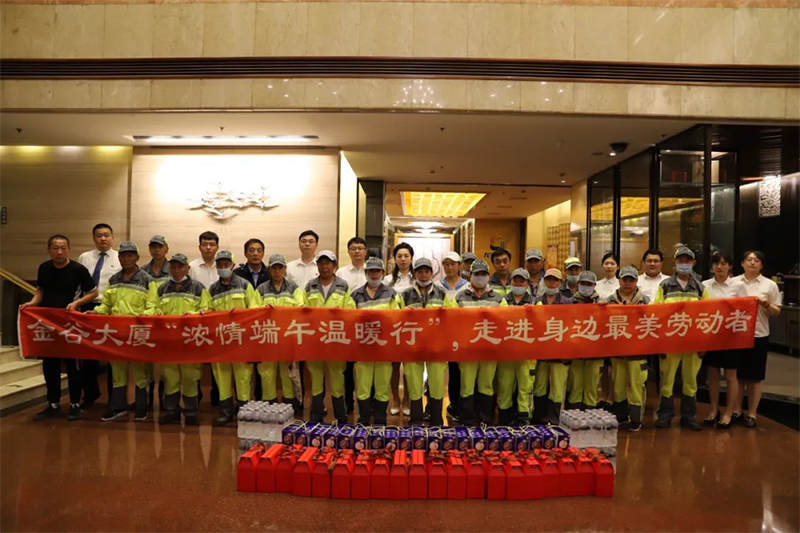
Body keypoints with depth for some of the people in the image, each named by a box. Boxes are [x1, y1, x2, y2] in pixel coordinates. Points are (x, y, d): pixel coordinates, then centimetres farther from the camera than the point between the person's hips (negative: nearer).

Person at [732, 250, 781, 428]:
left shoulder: (770, 285, 2)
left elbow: (777, 312, 3)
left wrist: (767, 305, -16)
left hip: (759, 336, -1)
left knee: (755, 377, 7)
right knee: (737, 375, 9)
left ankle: (751, 413, 18)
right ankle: (736, 410, 21)